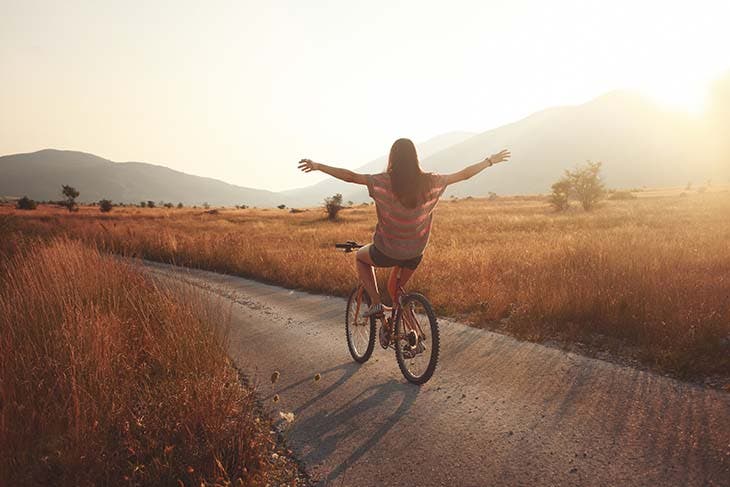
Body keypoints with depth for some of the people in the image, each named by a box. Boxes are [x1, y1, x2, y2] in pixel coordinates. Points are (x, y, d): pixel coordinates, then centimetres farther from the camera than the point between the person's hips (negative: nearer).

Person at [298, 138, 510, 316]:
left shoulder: (385, 182, -17)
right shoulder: (429, 182, -8)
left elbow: (350, 176, -16)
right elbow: (464, 174, 3)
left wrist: (317, 166, -6)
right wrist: (490, 161, 17)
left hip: (387, 252, -4)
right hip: (415, 253, 4)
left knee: (360, 257, 30)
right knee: (395, 290, 29)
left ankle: (376, 302, 16)